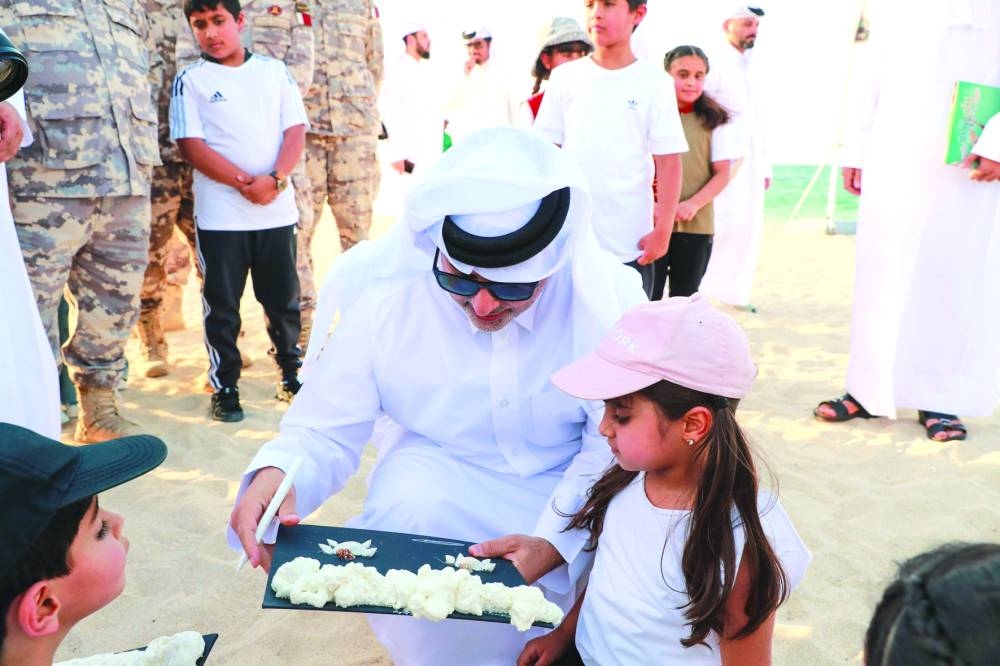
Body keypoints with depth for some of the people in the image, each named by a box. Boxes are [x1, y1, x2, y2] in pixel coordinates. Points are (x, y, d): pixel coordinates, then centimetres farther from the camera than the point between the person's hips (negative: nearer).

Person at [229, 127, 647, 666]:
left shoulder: (609, 297, -22)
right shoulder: (385, 295, -21)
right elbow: (324, 431, -15)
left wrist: (553, 540, -32)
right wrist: (277, 473, -38)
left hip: (568, 481, 2)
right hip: (434, 467, -1)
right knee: (405, 509, -30)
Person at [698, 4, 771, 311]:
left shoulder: (752, 69, 17)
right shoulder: (713, 64, -8)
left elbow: (759, 121, 20)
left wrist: (765, 165, 17)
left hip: (750, 162, 8)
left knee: (749, 228, 7)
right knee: (728, 224, -15)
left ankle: (733, 291, 18)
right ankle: (699, 282, 2)